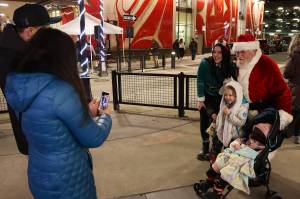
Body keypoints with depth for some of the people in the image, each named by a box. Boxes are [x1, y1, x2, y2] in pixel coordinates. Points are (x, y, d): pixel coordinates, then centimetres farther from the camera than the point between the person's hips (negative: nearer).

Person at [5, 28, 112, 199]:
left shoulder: (19, 85, -6)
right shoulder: (60, 90, -29)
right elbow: (93, 139, -19)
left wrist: (87, 112, 14)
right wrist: (106, 116, -1)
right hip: (66, 180, -7)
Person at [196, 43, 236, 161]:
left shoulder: (230, 66, -13)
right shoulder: (205, 63, -18)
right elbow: (200, 82, -14)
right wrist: (200, 100, -15)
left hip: (221, 98, 1)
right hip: (207, 97, 0)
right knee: (204, 121, 2)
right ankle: (205, 148, 19)